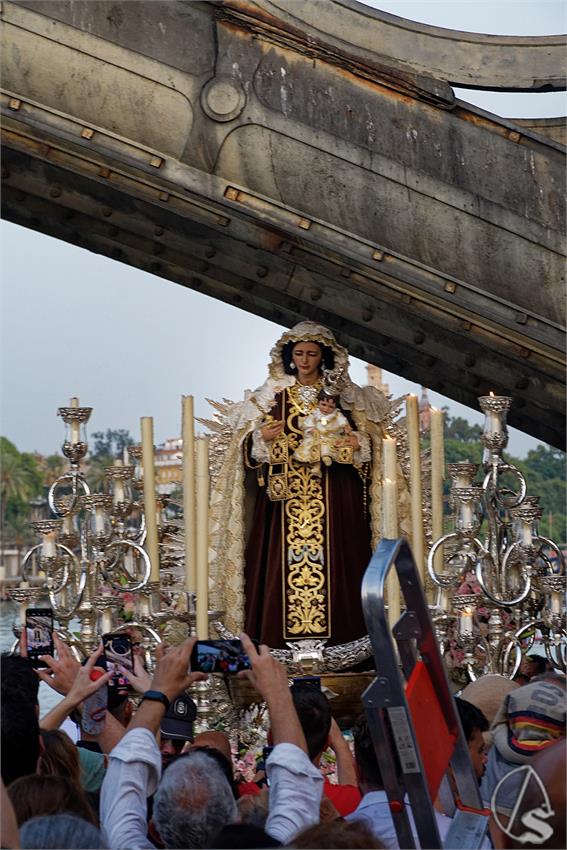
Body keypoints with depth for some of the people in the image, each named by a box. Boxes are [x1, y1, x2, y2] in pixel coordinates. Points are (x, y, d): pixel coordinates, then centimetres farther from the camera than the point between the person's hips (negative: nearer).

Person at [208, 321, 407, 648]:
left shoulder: (340, 394, 8)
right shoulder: (272, 395, 8)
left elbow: (367, 435, 9)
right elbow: (251, 446, 6)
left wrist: (357, 443, -12)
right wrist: (261, 437, -15)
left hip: (333, 494, 0)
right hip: (284, 491, 0)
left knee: (332, 557, -4)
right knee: (284, 557, -6)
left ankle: (333, 628, 0)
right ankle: (286, 631, -4)